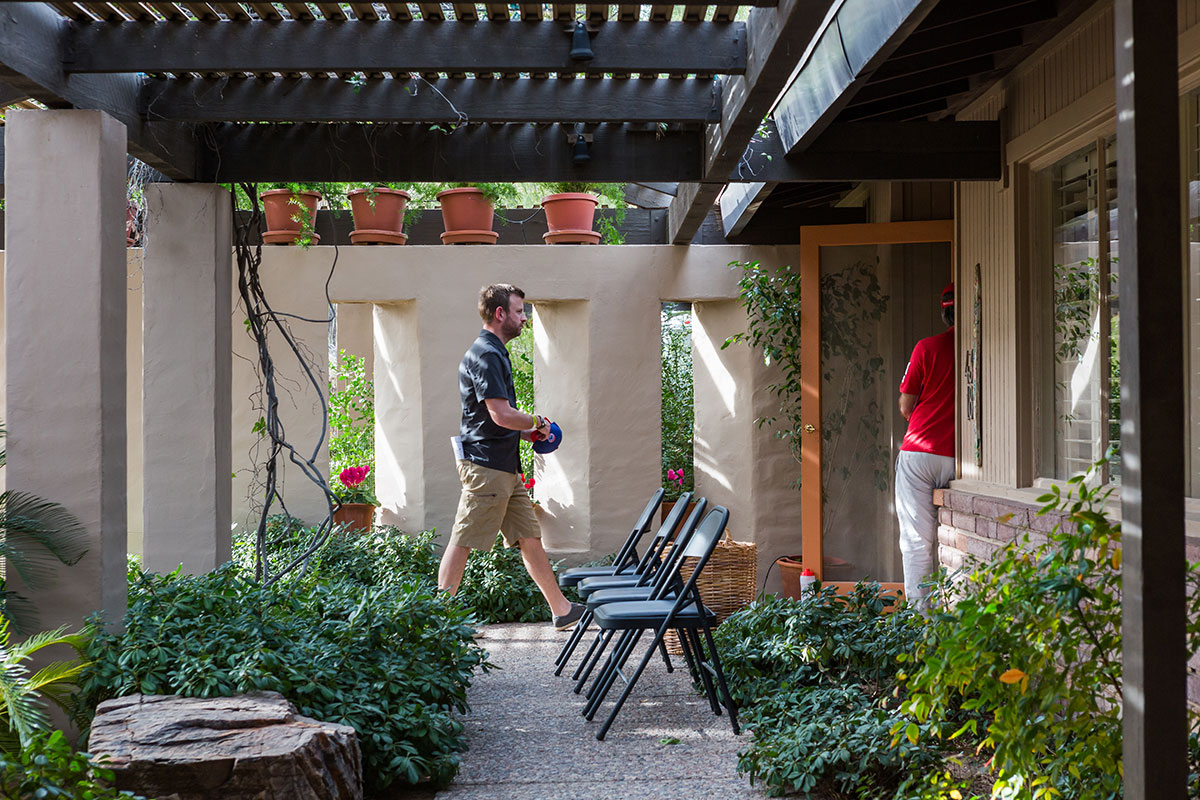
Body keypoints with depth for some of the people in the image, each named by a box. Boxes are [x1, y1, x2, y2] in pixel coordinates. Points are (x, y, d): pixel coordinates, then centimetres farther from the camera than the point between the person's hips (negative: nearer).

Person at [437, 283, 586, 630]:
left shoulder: (495, 353, 19)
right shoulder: (485, 355, -14)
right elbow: (501, 414, -21)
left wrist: (527, 432, 14)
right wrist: (538, 423, -5)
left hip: (505, 466, 10)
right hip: (486, 466, -10)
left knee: (529, 538, 13)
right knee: (462, 542, -4)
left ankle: (562, 609, 18)